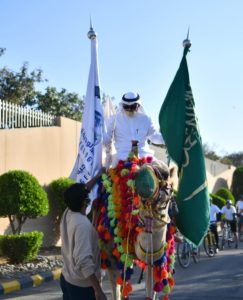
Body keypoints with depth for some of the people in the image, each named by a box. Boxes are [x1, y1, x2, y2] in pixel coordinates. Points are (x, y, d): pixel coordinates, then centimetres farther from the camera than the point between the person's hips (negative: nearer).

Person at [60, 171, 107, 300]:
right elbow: (84, 260, -32)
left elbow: (83, 190, 21)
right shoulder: (83, 224, -26)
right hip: (82, 285, -9)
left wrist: (97, 176, 27)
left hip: (66, 278, 9)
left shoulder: (67, 214, 0)